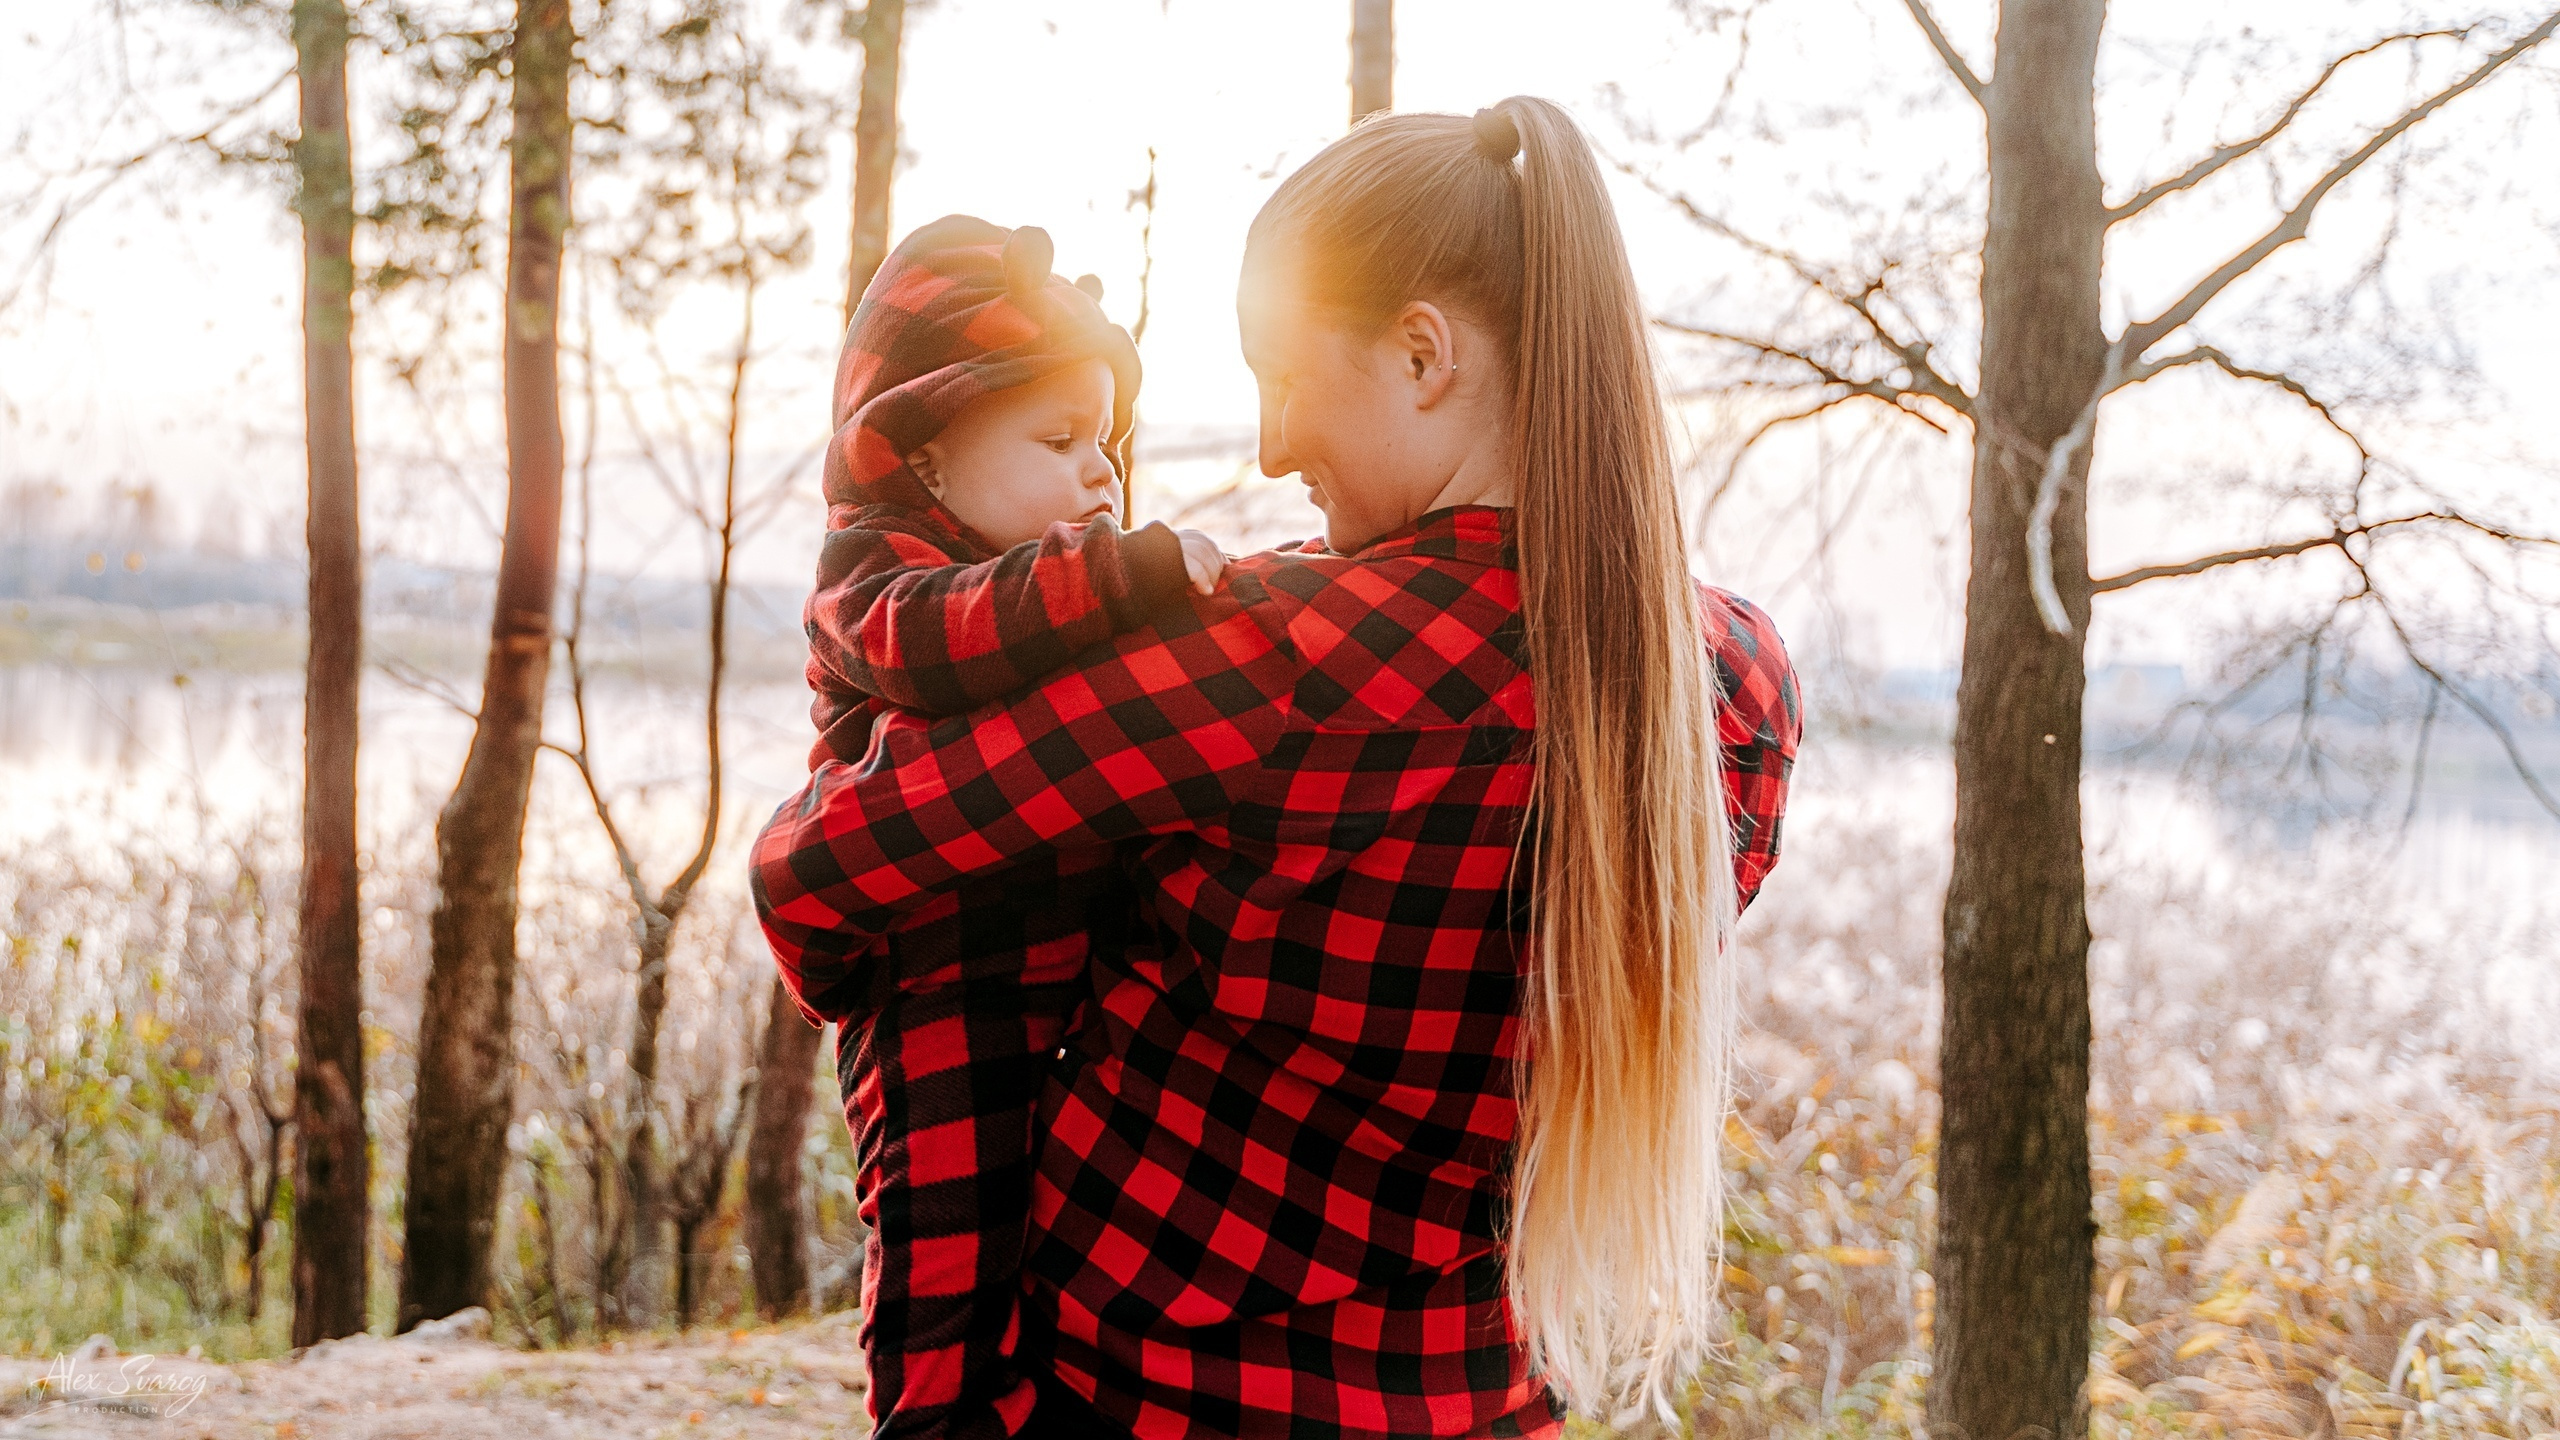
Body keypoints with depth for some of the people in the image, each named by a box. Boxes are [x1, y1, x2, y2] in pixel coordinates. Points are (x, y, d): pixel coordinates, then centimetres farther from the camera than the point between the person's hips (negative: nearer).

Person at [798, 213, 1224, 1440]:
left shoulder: (1074, 576, 23)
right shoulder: (873, 573, -6)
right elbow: (936, 636, -30)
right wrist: (1138, 570, -37)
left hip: (1084, 1002, 9)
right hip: (949, 1009, -8)